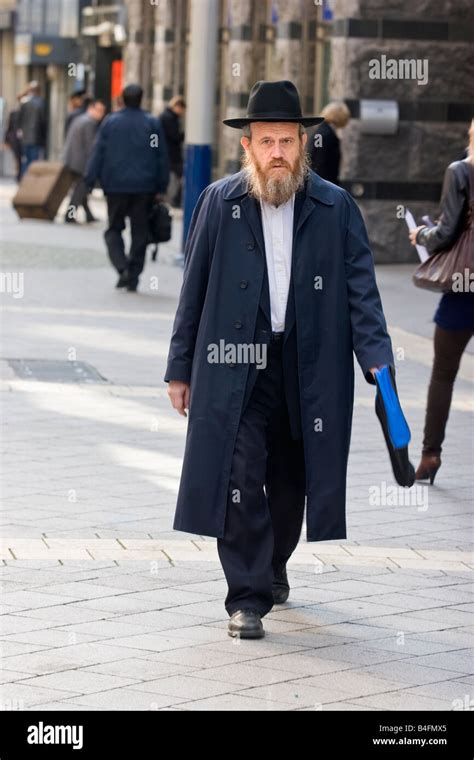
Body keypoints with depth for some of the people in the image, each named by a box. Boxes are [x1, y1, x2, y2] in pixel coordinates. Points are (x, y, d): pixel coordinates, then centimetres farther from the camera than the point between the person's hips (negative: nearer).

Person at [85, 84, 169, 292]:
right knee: (139, 232, 7)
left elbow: (97, 154, -2)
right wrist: (161, 187, 10)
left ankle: (122, 268, -13)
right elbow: (161, 157, 4)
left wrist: (90, 181, 1)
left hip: (116, 185, 0)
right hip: (144, 187, 1)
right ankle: (133, 277, 6)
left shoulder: (110, 122, -1)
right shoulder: (153, 124, 1)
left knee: (114, 228, 9)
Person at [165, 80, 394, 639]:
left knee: (290, 482, 12)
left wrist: (377, 361, -12)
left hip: (308, 370, 1)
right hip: (235, 365, -1)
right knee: (240, 478, -9)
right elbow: (194, 292, 5)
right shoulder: (219, 202, 1)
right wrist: (180, 368, 5)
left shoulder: (335, 208, 2)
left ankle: (272, 566, 38)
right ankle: (248, 597, -1)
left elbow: (360, 290, 0)